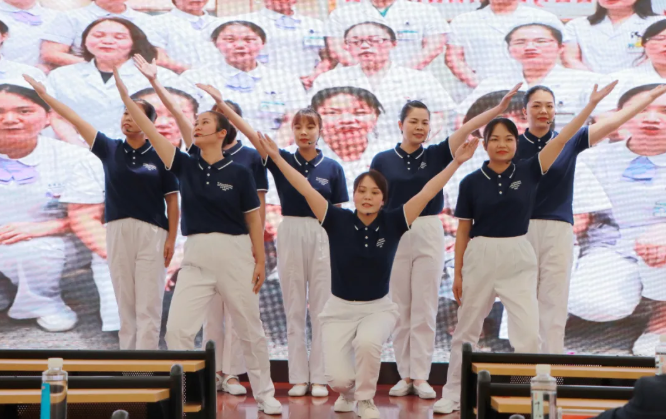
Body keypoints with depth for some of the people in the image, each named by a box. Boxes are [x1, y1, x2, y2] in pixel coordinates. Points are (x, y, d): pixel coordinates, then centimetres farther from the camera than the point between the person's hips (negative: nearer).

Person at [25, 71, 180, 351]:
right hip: (117, 231, 3)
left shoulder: (160, 156, -1)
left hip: (151, 233, -3)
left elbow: (172, 200, 1)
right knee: (125, 305, 7)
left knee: (148, 307, -4)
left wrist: (172, 238, -6)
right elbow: (75, 120, 6)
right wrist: (43, 94, 4)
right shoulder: (110, 149, 7)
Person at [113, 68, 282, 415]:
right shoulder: (186, 166, 4)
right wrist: (125, 96, -9)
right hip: (196, 255, 3)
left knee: (250, 329, 7)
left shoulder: (239, 173, -4)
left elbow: (254, 219, 0)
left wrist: (260, 260, -2)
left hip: (235, 252, -3)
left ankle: (265, 395, 22)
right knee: (177, 328, -5)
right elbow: (151, 132, -2)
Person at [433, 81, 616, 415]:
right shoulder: (472, 182, -2)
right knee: (466, 330, 11)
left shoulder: (528, 171, -1)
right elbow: (463, 230, 3)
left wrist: (592, 103, -12)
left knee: (528, 332, -5)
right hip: (480, 257, 0)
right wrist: (457, 273, 3)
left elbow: (561, 139, -6)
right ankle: (452, 394, 24)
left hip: (518, 258, 0)